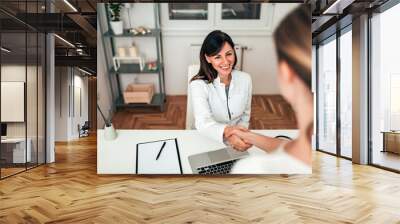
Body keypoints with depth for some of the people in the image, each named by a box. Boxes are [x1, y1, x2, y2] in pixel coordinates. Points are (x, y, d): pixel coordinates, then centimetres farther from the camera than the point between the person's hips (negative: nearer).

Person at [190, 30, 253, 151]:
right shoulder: (198, 84, -15)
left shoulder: (245, 79, -3)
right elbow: (203, 122, -30)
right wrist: (226, 132, -48)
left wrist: (238, 136, -12)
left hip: (237, 140, 3)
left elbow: (245, 116, 6)